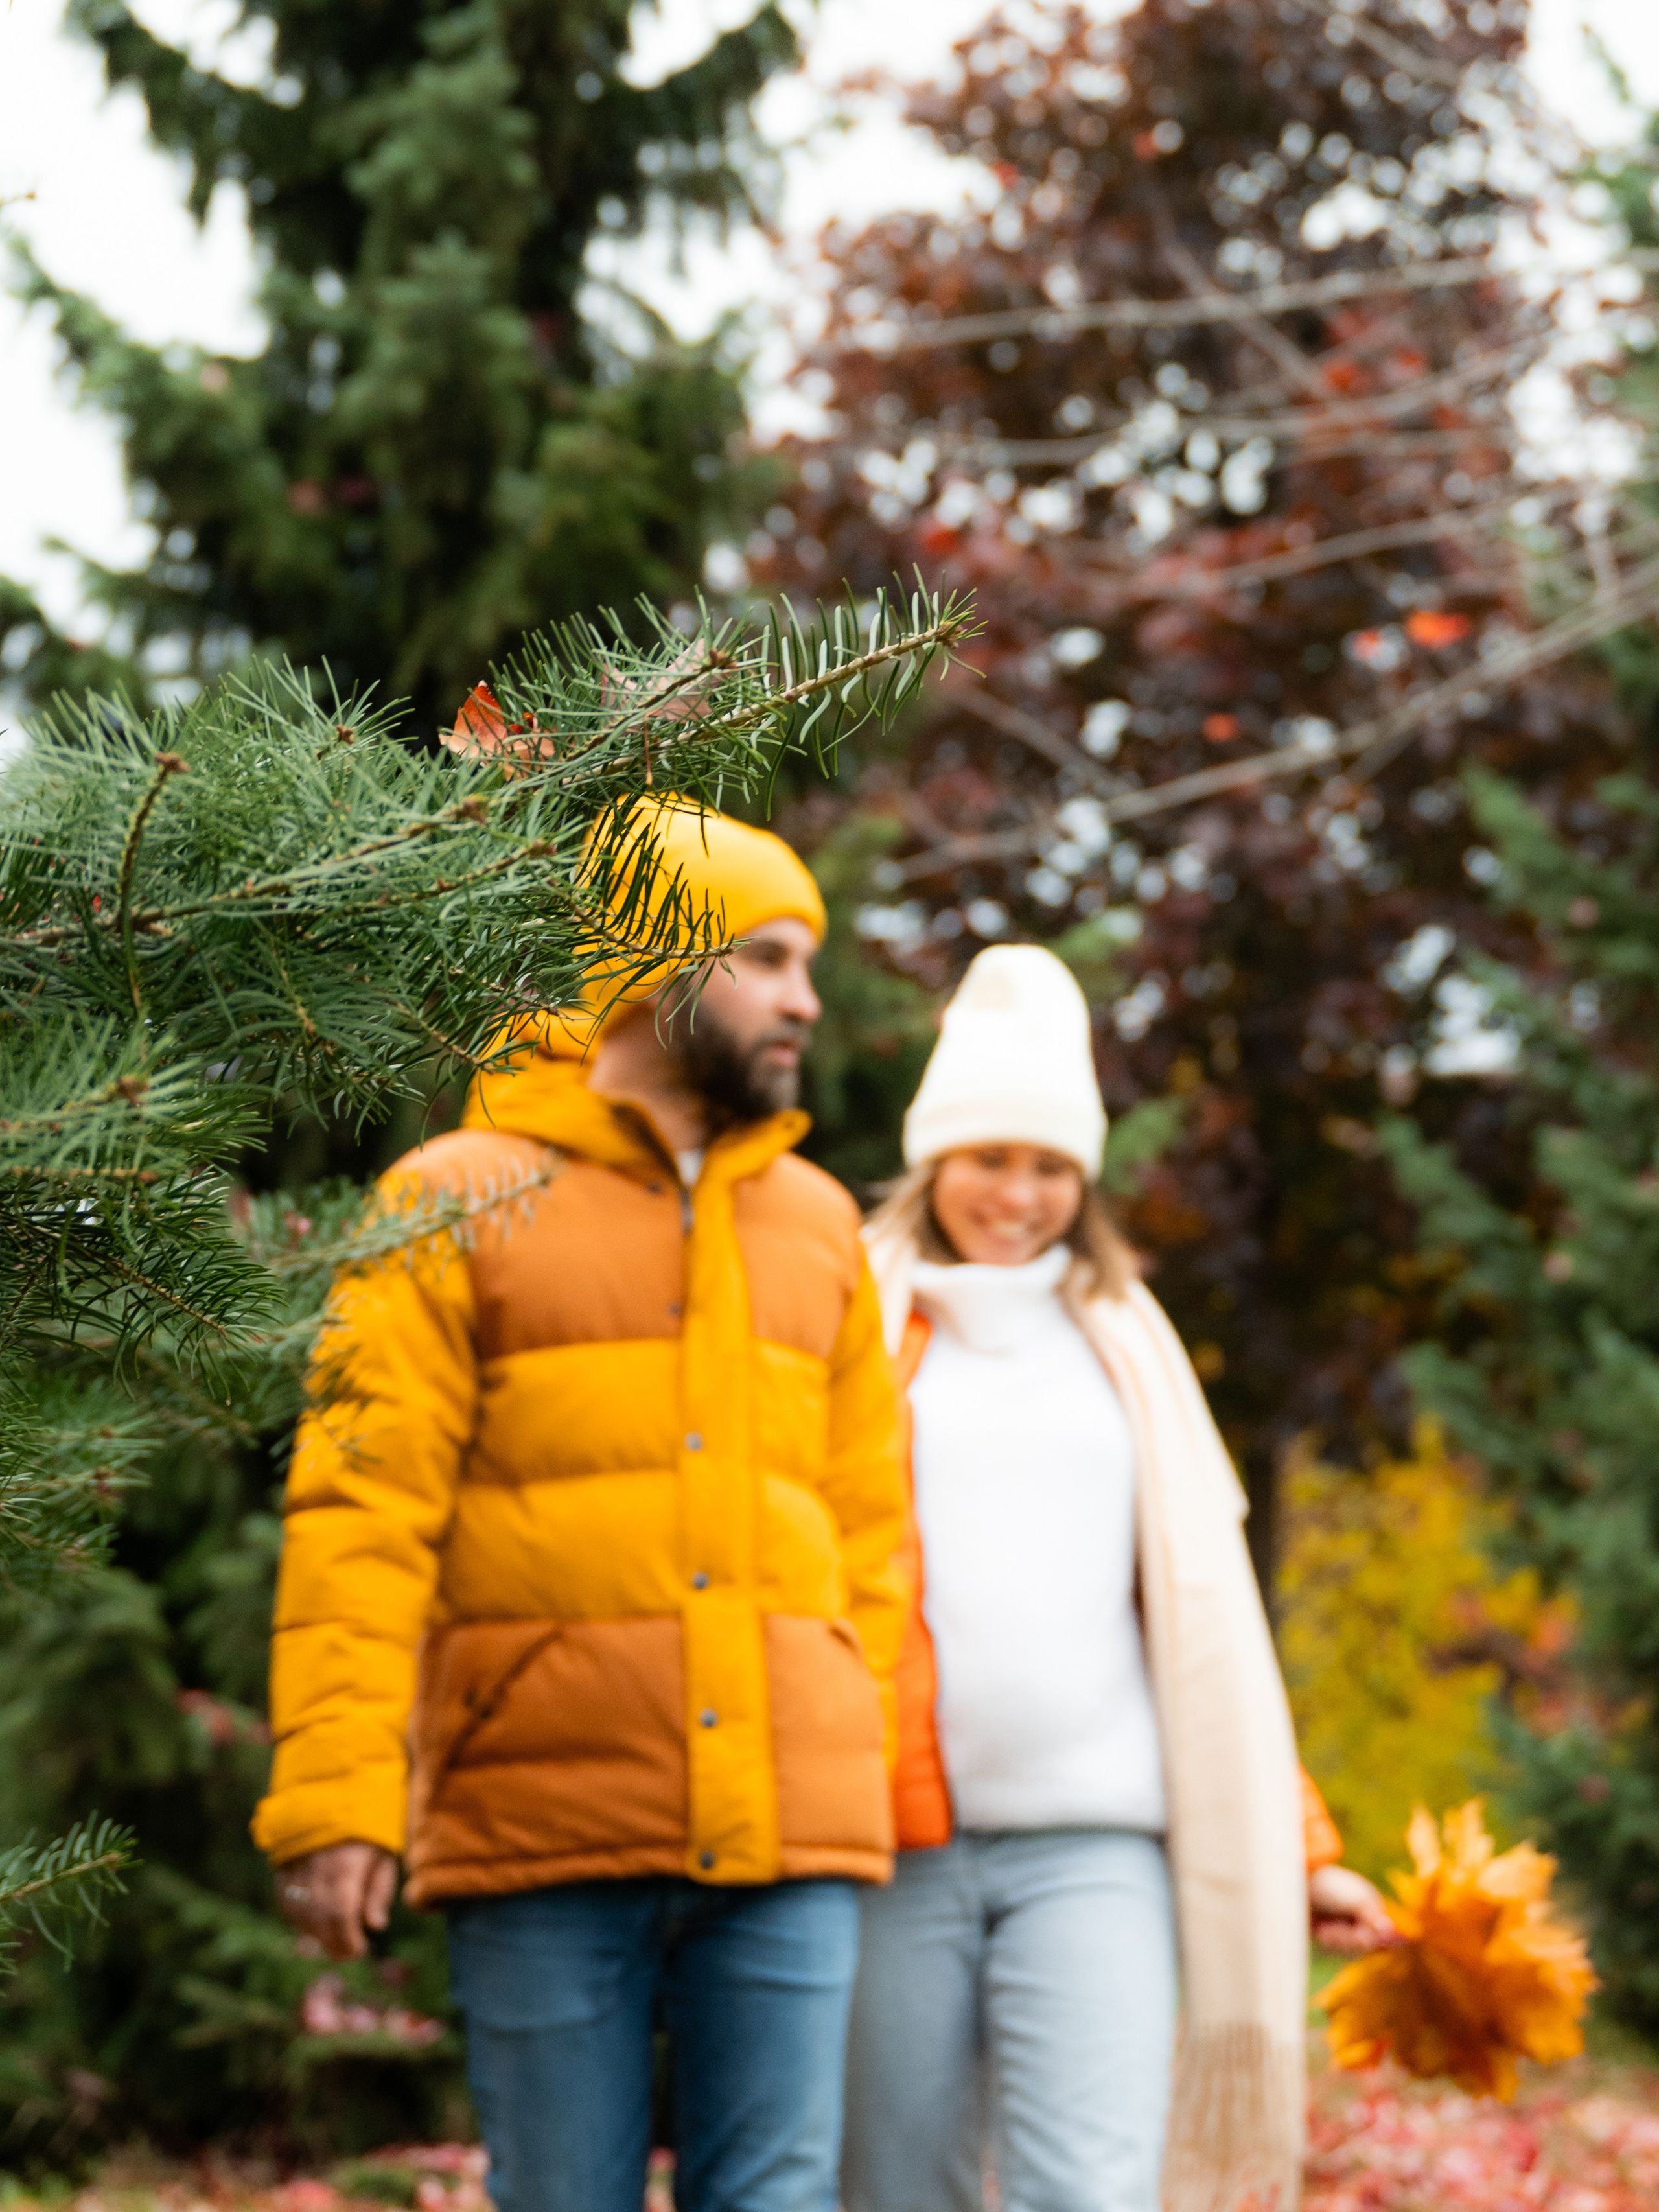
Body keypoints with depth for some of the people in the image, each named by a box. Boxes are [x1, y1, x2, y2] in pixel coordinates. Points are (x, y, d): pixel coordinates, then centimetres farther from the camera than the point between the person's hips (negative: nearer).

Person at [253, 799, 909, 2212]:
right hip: (545, 1835, -3)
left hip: (787, 1836, 3)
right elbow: (359, 1521, -4)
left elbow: (868, 1530, 17)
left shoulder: (818, 1224, 16)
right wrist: (335, 1801, -13)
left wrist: (884, 1782, 9)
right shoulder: (458, 1207, 2)